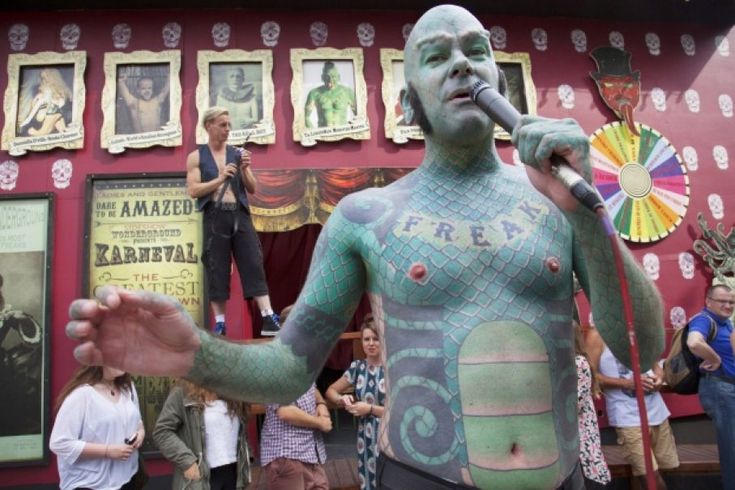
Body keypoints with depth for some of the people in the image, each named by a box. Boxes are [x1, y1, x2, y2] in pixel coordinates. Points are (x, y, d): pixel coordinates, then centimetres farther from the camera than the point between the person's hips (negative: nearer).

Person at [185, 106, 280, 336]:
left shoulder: (237, 153, 12)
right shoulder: (196, 157, 6)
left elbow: (252, 189, 12)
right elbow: (193, 190, -4)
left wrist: (245, 169, -6)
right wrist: (220, 179, -14)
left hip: (240, 214, 2)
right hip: (215, 217, -2)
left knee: (253, 265, -5)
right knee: (217, 270, 2)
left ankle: (268, 319, -7)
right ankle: (220, 323, 9)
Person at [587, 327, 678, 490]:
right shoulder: (597, 335, -6)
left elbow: (655, 363, 20)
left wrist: (659, 376, -3)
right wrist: (626, 383, -19)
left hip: (657, 410, 6)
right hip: (628, 416, -6)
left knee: (665, 469, 11)